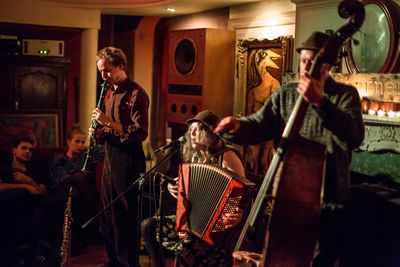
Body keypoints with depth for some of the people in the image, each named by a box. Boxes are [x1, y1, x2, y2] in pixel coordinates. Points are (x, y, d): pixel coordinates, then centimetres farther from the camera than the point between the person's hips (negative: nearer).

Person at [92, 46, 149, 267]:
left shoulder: (136, 94, -13)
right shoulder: (110, 93, 15)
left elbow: (140, 133, -20)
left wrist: (108, 122, -22)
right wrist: (99, 131, 4)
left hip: (128, 160, -9)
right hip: (110, 158, 9)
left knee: (124, 217, -1)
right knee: (107, 214, 16)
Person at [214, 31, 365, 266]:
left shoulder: (345, 95, -2)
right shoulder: (285, 94, 9)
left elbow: (355, 136, -20)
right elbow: (260, 126, 1)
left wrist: (321, 102, -31)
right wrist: (238, 126, -22)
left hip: (329, 196, -3)